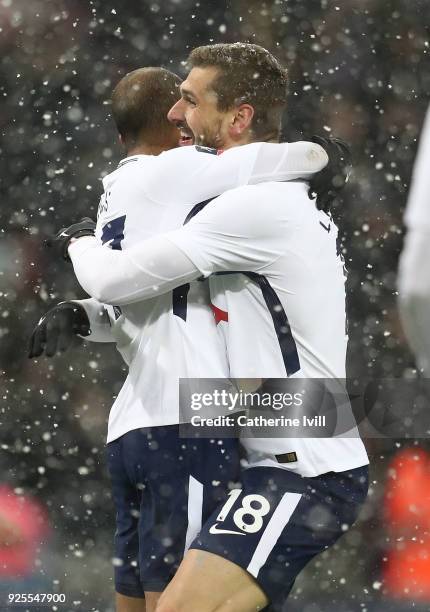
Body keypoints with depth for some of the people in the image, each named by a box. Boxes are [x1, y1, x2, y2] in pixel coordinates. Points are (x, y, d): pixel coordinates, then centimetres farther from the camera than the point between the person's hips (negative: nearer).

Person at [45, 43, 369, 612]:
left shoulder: (254, 206, -16)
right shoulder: (286, 201, 16)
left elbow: (114, 279, -13)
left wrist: (78, 242, 9)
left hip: (305, 474, -11)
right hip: (316, 462, 11)